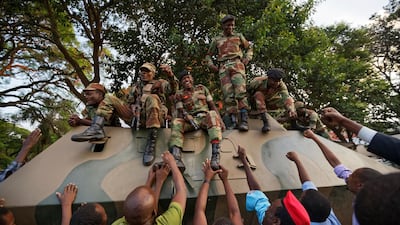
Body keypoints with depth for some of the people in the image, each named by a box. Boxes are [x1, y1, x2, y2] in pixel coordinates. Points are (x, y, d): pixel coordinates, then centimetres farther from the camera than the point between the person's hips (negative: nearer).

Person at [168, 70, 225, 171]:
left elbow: (212, 106, 11)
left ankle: (215, 156, -48)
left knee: (212, 114, -35)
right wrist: (187, 116, -22)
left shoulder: (202, 88, 15)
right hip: (190, 120, 1)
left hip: (205, 117, 0)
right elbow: (180, 113, 2)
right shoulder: (179, 95, 12)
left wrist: (220, 120, -3)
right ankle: (177, 161, -46)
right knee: (176, 122, -31)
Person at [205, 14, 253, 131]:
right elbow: (208, 55, 28)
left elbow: (249, 47, 29)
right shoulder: (216, 40, 22)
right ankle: (233, 122, -10)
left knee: (240, 91, -21)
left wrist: (247, 58, 10)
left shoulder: (238, 36, 22)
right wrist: (211, 65, 8)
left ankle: (244, 120, -24)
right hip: (223, 67, 1)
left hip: (236, 64, -1)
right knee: (228, 94, -10)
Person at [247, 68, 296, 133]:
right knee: (259, 94, -37)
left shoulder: (281, 85, -23)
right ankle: (265, 122, -42)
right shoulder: (259, 81, -30)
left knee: (289, 99, -17)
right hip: (255, 103, -2)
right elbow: (247, 90, -16)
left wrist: (291, 110, -54)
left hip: (269, 102, 3)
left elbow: (286, 98, -37)